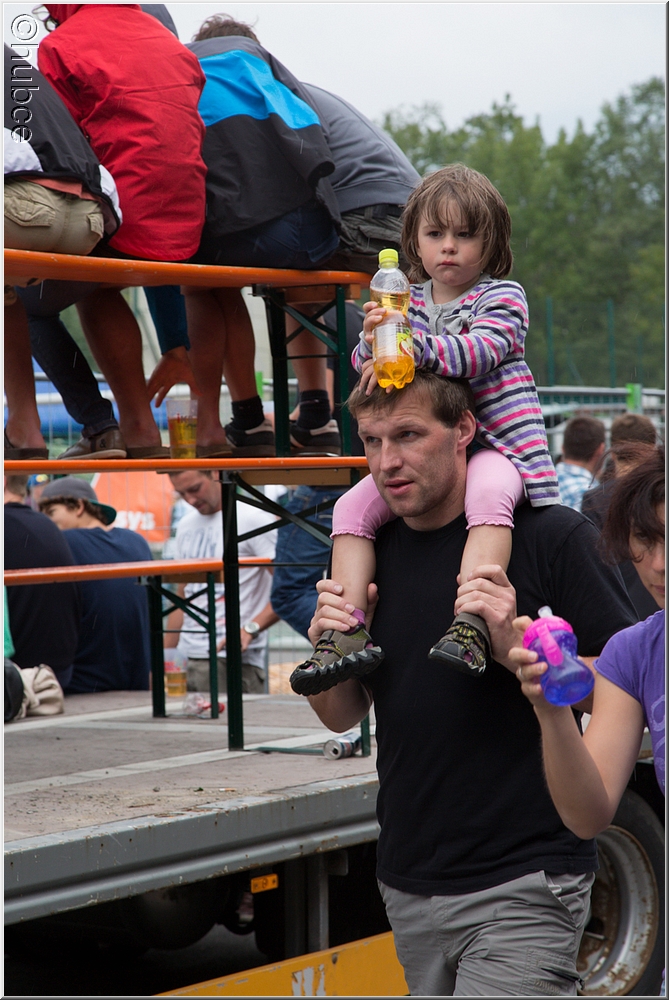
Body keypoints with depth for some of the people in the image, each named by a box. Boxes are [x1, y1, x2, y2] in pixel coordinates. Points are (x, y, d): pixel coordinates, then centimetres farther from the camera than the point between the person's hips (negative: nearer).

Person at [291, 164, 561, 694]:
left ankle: (472, 625, -48)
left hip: (494, 444, -5)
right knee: (353, 507, -13)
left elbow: (478, 350, -20)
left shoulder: (502, 297, -1)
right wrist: (374, 340, -18)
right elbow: (366, 364, 7)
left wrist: (410, 346, -35)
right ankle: (348, 630, -19)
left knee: (488, 496, -37)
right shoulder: (406, 302, 14)